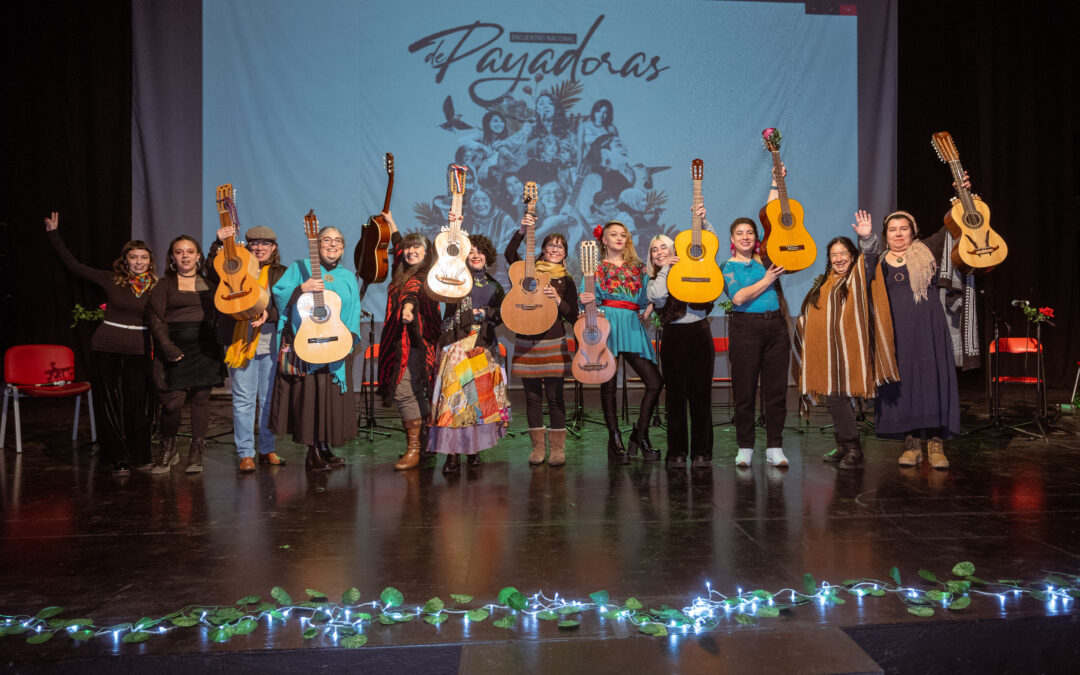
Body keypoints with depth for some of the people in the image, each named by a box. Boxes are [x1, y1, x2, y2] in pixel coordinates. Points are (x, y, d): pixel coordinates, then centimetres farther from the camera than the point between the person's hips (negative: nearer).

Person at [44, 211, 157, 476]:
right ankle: (118, 458, 14)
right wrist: (54, 234, 1)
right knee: (110, 404, 4)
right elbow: (73, 265, 2)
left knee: (138, 404, 0)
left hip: (139, 350, 0)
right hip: (106, 348, 0)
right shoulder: (111, 280, 1)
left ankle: (141, 457, 15)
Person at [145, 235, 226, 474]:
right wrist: (168, 347, -12)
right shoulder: (164, 285, 6)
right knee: (173, 401, -8)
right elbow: (154, 317, -2)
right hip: (175, 349, -2)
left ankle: (196, 453, 13)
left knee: (200, 398, 3)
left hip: (204, 347, 2)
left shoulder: (209, 283, 14)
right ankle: (168, 451, 14)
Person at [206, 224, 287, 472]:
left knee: (269, 398, 8)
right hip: (240, 340, -1)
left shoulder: (281, 274, 10)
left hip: (271, 341, 1)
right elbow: (212, 271, -5)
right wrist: (219, 243, -16)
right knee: (243, 398, -1)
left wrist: (268, 313, -17)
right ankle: (245, 453, 7)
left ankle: (267, 449, 20)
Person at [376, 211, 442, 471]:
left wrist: (408, 306, -49)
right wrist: (391, 223, 48)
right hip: (400, 340, 8)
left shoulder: (425, 276, -7)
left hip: (415, 341, -8)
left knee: (404, 391, -15)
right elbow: (398, 246, 36)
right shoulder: (404, 272, 16)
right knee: (417, 393, 9)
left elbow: (416, 293, -29)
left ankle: (413, 448, -12)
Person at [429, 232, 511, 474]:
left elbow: (501, 314, 15)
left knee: (482, 393, 2)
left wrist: (485, 313, -5)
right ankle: (452, 453, -10)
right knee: (455, 390, -11)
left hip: (484, 344, 4)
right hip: (457, 341, -4)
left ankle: (473, 447, 13)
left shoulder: (494, 286, 17)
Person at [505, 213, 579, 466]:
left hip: (553, 343, -1)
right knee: (532, 397, 6)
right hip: (526, 342, 1)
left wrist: (558, 300, -14)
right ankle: (538, 446, 16)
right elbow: (509, 254, -10)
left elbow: (573, 317, 2)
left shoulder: (566, 281, 6)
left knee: (554, 396, -1)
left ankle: (557, 448, 9)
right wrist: (522, 231, -21)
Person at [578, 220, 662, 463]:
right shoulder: (596, 268, 12)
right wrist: (585, 299, -17)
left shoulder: (638, 267, 18)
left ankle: (640, 434, 8)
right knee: (608, 384, -2)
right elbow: (591, 296, 4)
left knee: (655, 382, -8)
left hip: (632, 324, 3)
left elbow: (648, 297, 17)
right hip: (606, 322, -2)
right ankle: (614, 439, 10)